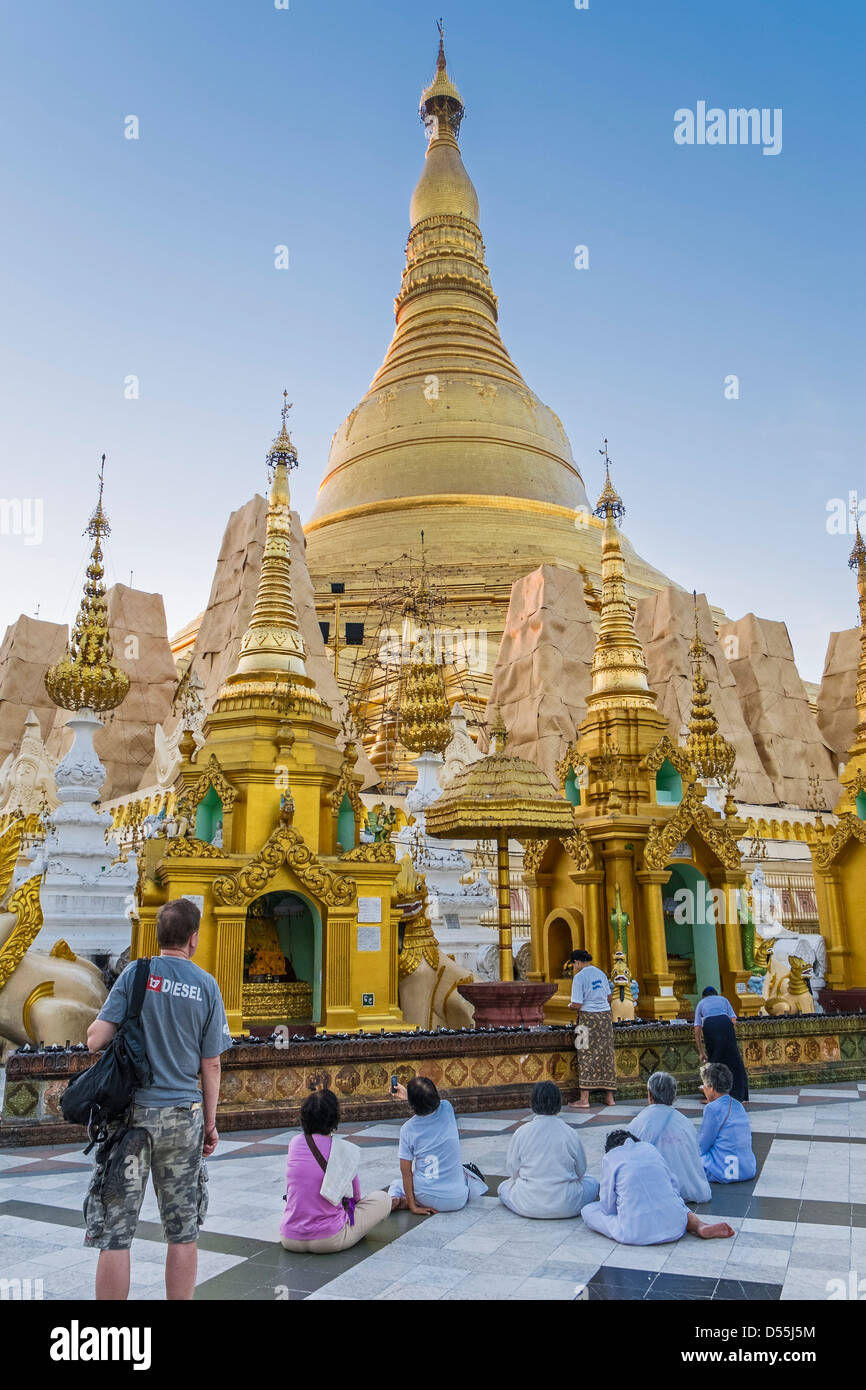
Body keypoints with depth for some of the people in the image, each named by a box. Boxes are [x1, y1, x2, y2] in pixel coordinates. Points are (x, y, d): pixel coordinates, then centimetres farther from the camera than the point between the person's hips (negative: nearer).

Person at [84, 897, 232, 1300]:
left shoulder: (136, 973, -4)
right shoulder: (207, 986, 0)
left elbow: (96, 1040, -8)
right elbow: (211, 1064, 2)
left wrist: (102, 1014, 14)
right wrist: (210, 1123, 11)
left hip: (132, 1112, -1)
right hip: (183, 1116, 1)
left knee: (115, 1232, 7)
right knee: (183, 1233, 12)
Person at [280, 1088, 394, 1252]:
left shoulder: (294, 1143, -2)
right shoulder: (346, 1151, -11)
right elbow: (355, 1194, 6)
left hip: (290, 1240, 4)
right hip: (329, 1241, -4)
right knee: (382, 1198, 14)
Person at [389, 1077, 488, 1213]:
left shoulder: (407, 1129, -12)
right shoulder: (446, 1109, -11)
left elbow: (406, 1171, -8)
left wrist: (412, 1206, 0)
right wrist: (408, 1095, 25)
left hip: (424, 1199, -1)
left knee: (396, 1184, 28)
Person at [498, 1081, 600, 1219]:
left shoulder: (522, 1132, -11)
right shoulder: (570, 1133, -10)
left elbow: (512, 1170, -2)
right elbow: (581, 1171, 1)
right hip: (566, 1207, 0)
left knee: (504, 1186, 28)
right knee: (592, 1183, 25)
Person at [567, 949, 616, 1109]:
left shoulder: (579, 977, -12)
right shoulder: (601, 973, 10)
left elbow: (577, 1005, -15)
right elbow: (609, 997, 17)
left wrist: (571, 1006, 5)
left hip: (589, 1018, -6)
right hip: (605, 1016, 6)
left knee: (587, 1057, -2)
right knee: (606, 1055, 10)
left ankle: (584, 1099, 0)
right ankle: (609, 1096, 15)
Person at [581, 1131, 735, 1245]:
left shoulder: (609, 1158, 5)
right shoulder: (650, 1147, 16)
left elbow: (608, 1205, 5)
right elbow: (673, 1185, 19)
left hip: (635, 1233, -4)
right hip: (673, 1228, 4)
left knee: (587, 1210, 15)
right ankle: (698, 1224, 6)